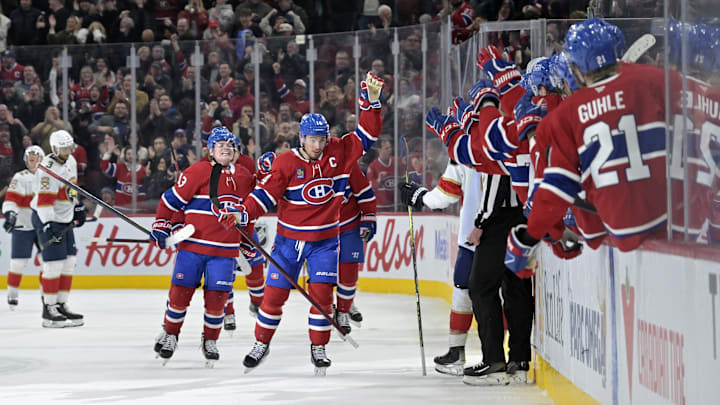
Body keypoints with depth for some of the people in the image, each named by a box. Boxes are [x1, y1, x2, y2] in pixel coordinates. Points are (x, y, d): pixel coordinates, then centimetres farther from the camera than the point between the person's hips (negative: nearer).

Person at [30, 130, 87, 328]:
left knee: (69, 261, 9)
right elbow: (44, 200, -26)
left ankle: (61, 305, 16)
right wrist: (48, 226, -31)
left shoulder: (71, 162, 7)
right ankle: (48, 310, -7)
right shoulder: (48, 168, -22)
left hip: (64, 218, 9)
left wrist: (78, 207, 26)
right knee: (55, 263, -12)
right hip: (47, 218, -9)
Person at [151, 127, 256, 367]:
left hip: (224, 250, 3)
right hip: (193, 244, -3)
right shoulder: (198, 172, -7)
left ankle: (210, 340, 17)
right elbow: (172, 199, -3)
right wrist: (161, 226, -7)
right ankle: (169, 335, 18)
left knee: (217, 296, -2)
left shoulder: (244, 178, 9)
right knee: (181, 291, -2)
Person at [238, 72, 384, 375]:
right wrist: (244, 214, -24)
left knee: (321, 292, -7)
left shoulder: (338, 153, -4)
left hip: (324, 241, 1)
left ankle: (318, 348, 8)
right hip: (290, 238, -1)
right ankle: (261, 343, 20)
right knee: (275, 292, 2)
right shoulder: (286, 163, -10)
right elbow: (267, 192, -10)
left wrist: (371, 102, -18)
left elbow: (366, 135, -5)